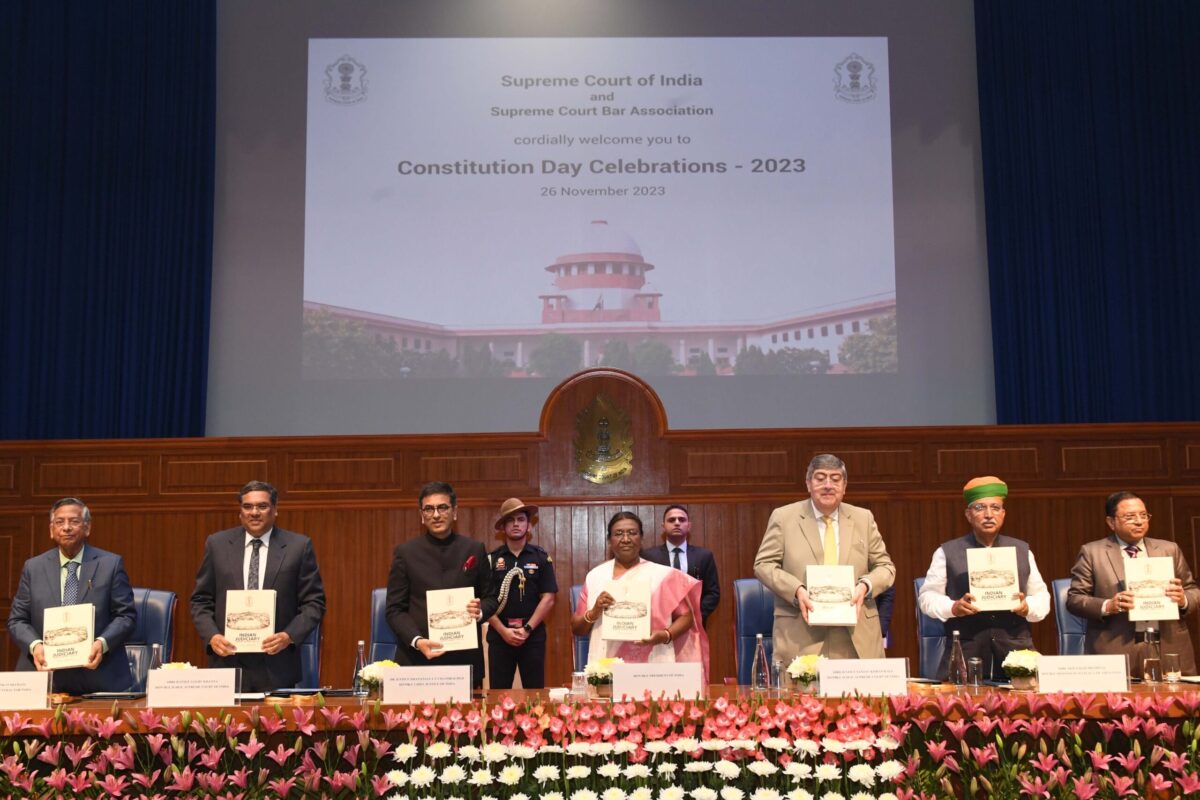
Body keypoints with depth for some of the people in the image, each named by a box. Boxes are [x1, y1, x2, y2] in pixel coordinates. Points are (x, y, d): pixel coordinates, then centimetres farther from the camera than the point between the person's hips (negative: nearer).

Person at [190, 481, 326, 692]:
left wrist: (289, 636, -13)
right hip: (227, 661, 1)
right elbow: (201, 600, 10)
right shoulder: (217, 544, 7)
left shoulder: (299, 546, 1)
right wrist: (212, 636, -6)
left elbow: (314, 602, 2)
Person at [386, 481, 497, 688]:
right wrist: (417, 641, -14)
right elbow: (395, 609, 1)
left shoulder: (475, 550, 7)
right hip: (417, 658, -1)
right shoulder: (405, 552, 3)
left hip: (465, 657, 1)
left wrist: (480, 611, -10)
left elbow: (490, 598, 13)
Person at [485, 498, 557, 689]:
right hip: (499, 635, 1)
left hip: (533, 636, 0)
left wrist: (527, 629, -10)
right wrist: (503, 630, -9)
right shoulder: (491, 559, 5)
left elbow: (548, 598, -1)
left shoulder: (541, 557, 4)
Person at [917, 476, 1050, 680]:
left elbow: (1041, 596, 16)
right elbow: (928, 596, 6)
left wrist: (1027, 608, -6)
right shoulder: (947, 552, 8)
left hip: (1015, 651, 2)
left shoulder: (1022, 550, 16)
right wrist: (953, 607, -13)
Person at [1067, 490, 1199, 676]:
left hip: (1169, 649, 3)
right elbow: (1074, 598, 0)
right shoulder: (1092, 552, 4)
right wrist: (1107, 606, -17)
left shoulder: (1170, 549, 13)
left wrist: (1183, 599, -7)